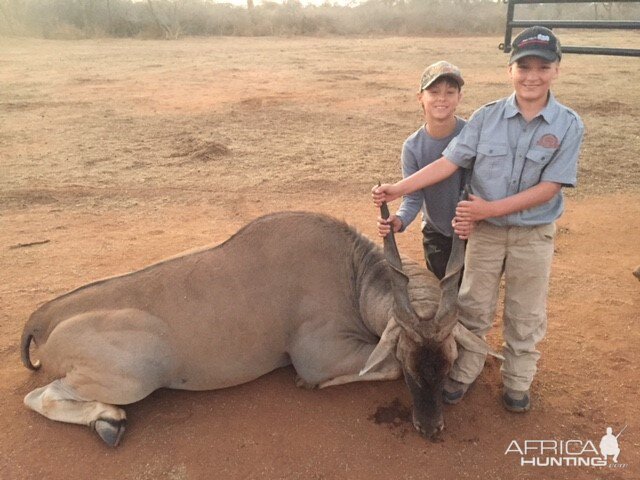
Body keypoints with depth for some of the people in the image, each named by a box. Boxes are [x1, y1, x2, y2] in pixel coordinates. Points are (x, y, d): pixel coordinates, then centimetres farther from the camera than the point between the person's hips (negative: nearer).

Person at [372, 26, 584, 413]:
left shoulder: (568, 126, -11)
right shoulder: (487, 117, -8)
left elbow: (549, 188, -15)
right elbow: (449, 163, -11)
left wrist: (492, 208, -22)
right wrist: (399, 189, -21)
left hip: (535, 235, -1)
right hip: (485, 231, 1)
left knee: (526, 317, 15)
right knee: (473, 309, 14)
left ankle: (517, 382, 37)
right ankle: (464, 373, 34)